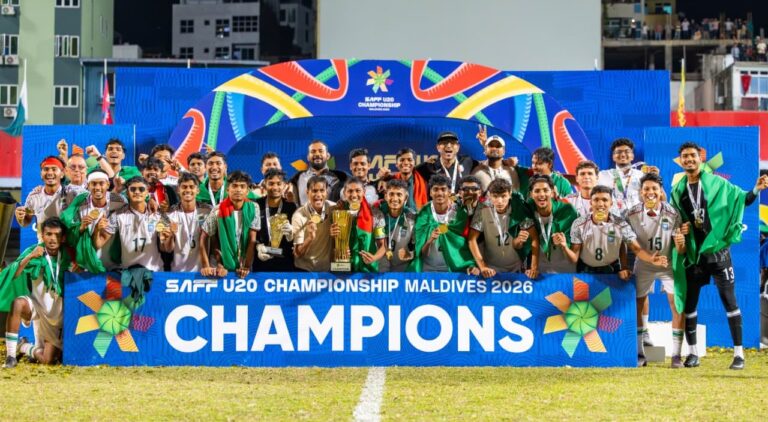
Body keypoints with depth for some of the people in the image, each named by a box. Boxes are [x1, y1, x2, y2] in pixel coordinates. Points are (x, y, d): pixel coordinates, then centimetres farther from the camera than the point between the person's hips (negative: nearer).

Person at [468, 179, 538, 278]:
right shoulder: (483, 212, -11)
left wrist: (534, 268, -21)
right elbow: (472, 239, -11)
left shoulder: (520, 211, -11)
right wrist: (482, 267, -18)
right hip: (491, 268, 0)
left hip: (516, 268, 1)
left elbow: (534, 239, -11)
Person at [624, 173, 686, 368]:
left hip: (668, 264, -1)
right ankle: (639, 354, 17)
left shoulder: (672, 214, -18)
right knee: (637, 307, 3)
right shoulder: (631, 214, -16)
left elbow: (680, 250, -16)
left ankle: (676, 355, -1)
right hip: (643, 265, 1)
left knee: (677, 306, -10)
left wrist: (680, 243, -37)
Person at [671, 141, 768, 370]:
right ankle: (693, 352, 18)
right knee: (688, 302, 6)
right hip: (692, 254, 3)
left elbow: (741, 199, -2)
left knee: (729, 301, -4)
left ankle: (738, 353, 0)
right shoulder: (677, 190, 8)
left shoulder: (716, 183, 0)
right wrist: (679, 229, -4)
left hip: (718, 251, -3)